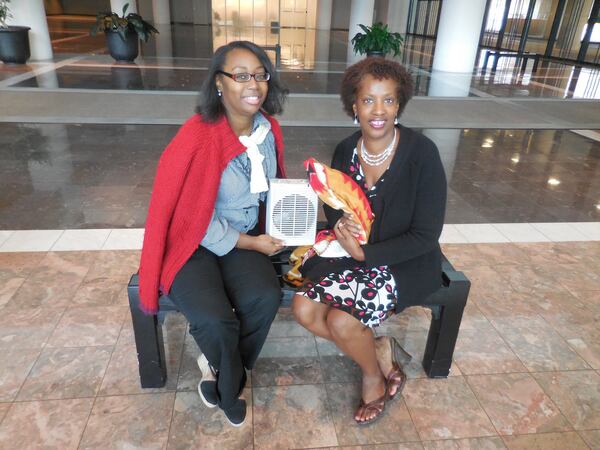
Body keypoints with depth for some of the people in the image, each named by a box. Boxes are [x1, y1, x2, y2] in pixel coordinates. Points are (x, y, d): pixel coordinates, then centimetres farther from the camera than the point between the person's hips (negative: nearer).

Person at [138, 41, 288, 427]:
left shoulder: (269, 128, -2)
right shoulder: (197, 137, -23)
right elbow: (191, 214, -19)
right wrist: (250, 243, -14)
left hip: (245, 237, 5)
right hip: (193, 242, -5)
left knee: (266, 298, -22)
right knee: (215, 320, -26)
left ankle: (220, 374, 10)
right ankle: (231, 383, 14)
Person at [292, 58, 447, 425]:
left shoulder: (422, 153, -18)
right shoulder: (345, 151, -3)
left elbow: (426, 236, -16)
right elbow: (334, 207, 10)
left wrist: (365, 253, -21)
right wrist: (340, 223, -15)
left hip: (406, 263, -5)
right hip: (353, 255, 5)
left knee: (340, 320, -22)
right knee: (303, 307, -14)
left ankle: (375, 376, 13)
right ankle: (380, 351, 9)